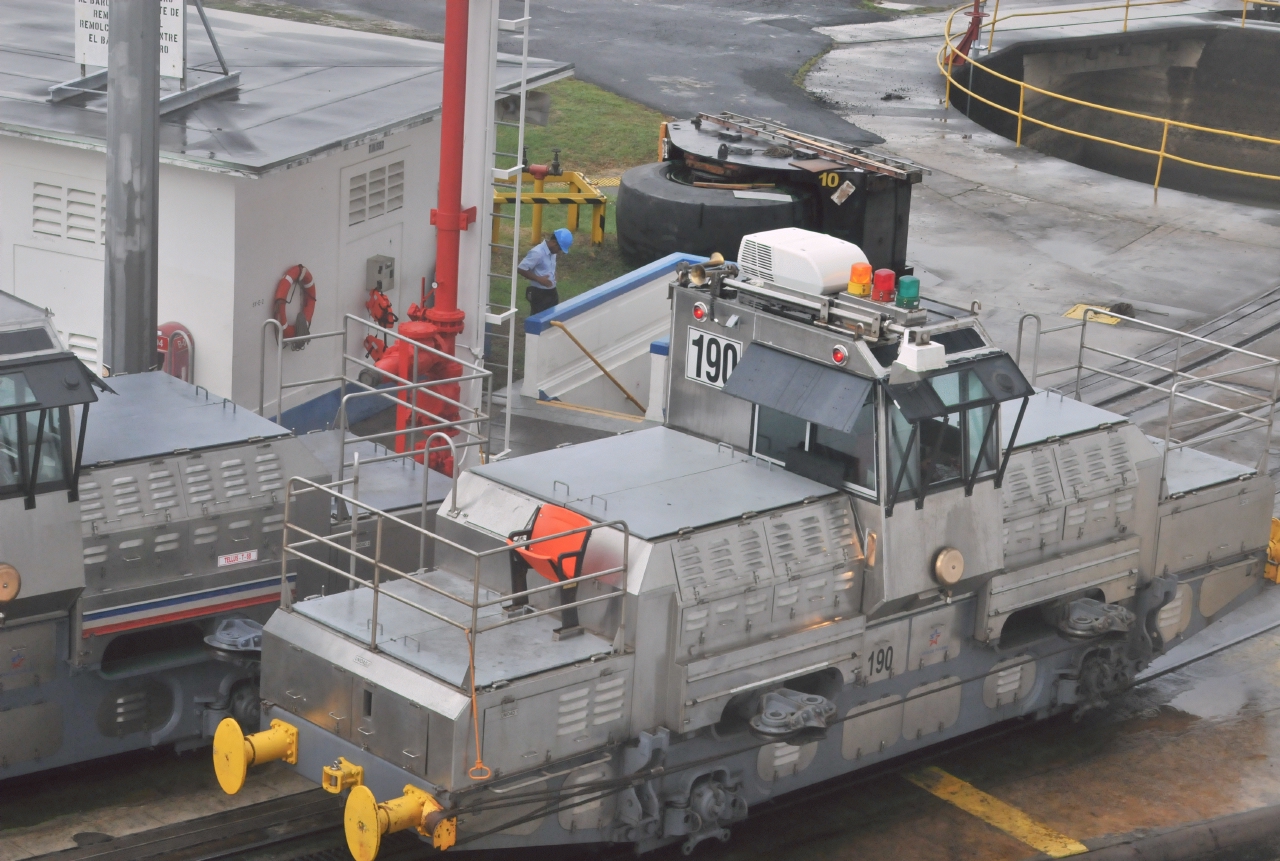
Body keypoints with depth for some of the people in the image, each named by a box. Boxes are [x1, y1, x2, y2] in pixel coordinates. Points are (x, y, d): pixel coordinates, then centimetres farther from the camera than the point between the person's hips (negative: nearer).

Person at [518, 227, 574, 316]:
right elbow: (521, 269, -21)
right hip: (539, 295, -8)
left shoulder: (552, 252, 6)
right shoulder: (537, 253, -20)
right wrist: (539, 279, -24)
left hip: (551, 293, 9)